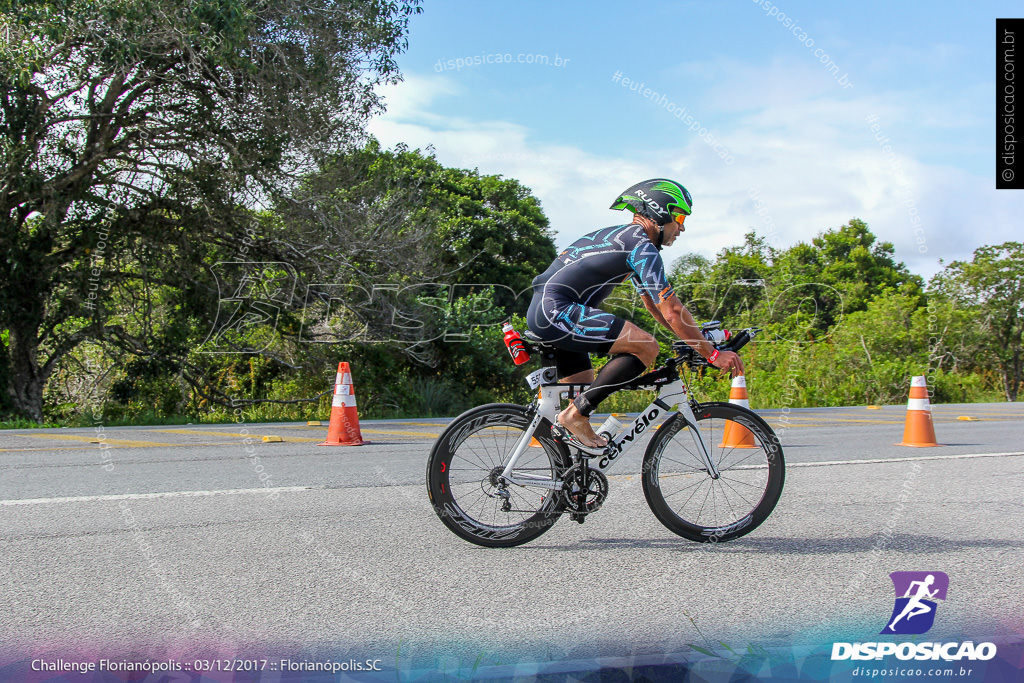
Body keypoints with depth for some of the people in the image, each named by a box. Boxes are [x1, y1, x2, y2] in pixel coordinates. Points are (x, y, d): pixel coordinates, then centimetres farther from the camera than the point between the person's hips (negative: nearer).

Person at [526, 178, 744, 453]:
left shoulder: (623, 238, 22)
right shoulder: (641, 246, -10)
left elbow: (655, 305, 28)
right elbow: (672, 312, -14)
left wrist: (699, 339, 26)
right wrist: (713, 354, -7)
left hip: (542, 312, 11)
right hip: (556, 310, -11)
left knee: (588, 394, 16)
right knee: (646, 347, -17)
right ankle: (574, 416, -13)